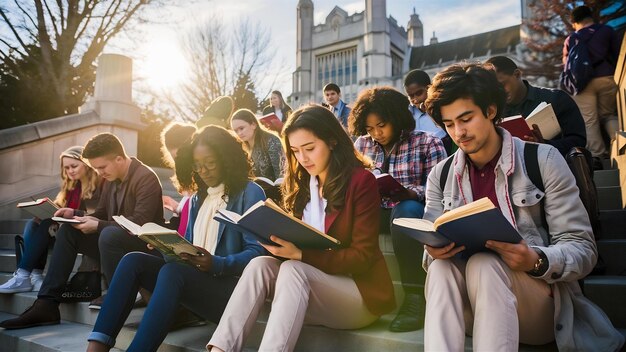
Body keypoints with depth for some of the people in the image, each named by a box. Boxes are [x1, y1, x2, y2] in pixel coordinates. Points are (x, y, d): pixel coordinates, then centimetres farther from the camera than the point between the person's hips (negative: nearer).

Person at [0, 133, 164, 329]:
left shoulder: (146, 178, -17)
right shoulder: (110, 179, 9)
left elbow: (140, 224, -24)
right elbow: (100, 215, 14)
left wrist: (98, 226, -25)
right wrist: (75, 214, -5)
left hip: (146, 245, -8)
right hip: (114, 240, 9)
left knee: (109, 235, -36)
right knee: (68, 230, -3)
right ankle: (46, 305, -7)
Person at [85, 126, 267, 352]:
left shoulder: (249, 192, -3)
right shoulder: (198, 197, 21)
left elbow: (258, 251, -11)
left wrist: (217, 265, -26)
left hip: (229, 286, -7)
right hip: (192, 279, 7)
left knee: (172, 272, -34)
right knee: (133, 260, -15)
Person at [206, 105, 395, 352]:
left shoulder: (361, 181, -10)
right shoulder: (302, 183, 8)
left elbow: (362, 257, -14)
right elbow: (298, 243, 8)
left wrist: (300, 255, -24)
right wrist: (279, 240, -16)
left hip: (361, 290, -5)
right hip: (312, 288, 5)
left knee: (293, 269, -30)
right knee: (260, 265, -21)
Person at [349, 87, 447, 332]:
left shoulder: (427, 143, -3)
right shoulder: (362, 144, 10)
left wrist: (406, 190, -28)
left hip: (411, 211, -3)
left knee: (406, 209, -39)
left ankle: (415, 296, -34)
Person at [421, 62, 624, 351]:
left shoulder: (543, 160, -5)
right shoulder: (440, 176, 5)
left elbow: (583, 249, -7)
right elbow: (434, 251, 4)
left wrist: (536, 262, -27)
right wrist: (435, 252, -20)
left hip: (541, 301, -2)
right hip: (467, 306, 3)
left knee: (484, 265, -33)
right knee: (441, 267, -29)